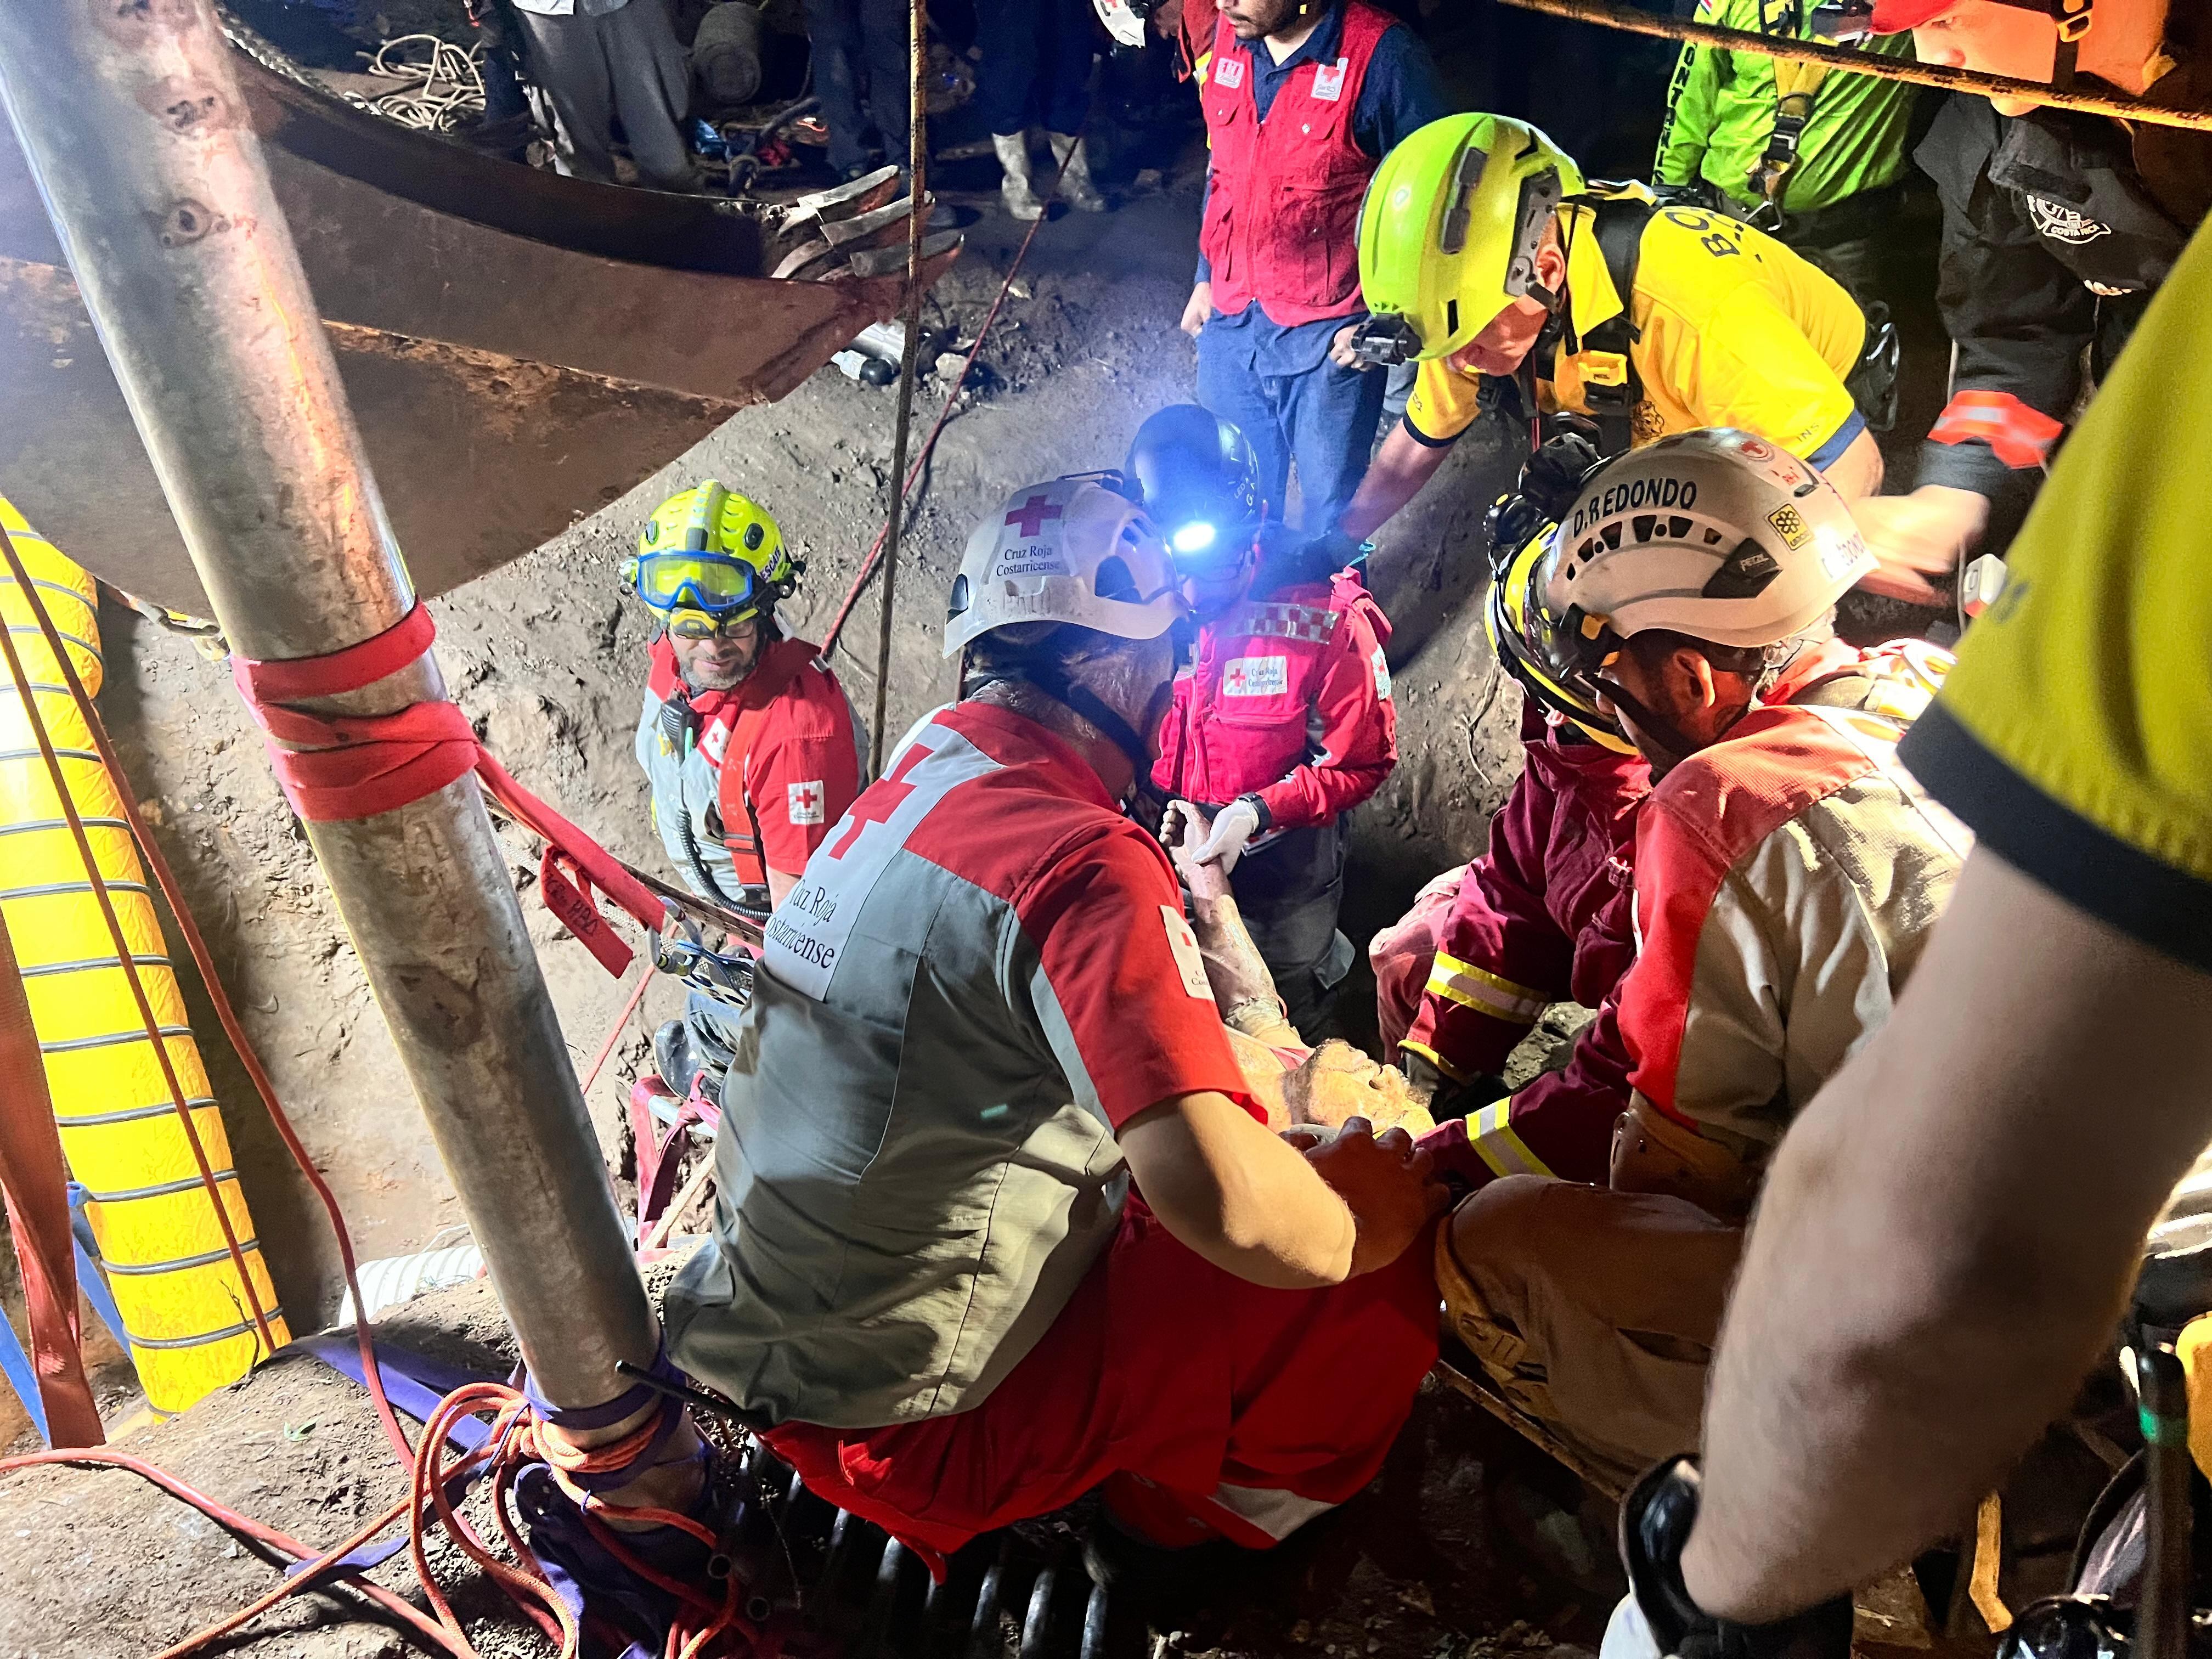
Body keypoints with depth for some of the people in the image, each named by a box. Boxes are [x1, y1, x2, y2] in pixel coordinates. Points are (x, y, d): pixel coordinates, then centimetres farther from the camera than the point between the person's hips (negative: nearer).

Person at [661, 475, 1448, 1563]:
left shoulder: (916, 778, 2)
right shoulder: (1084, 857, -26)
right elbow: (1224, 1201, -35)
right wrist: (1358, 1219, -14)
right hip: (901, 1423, -8)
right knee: (1387, 1278, -7)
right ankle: (1192, 1523, 17)